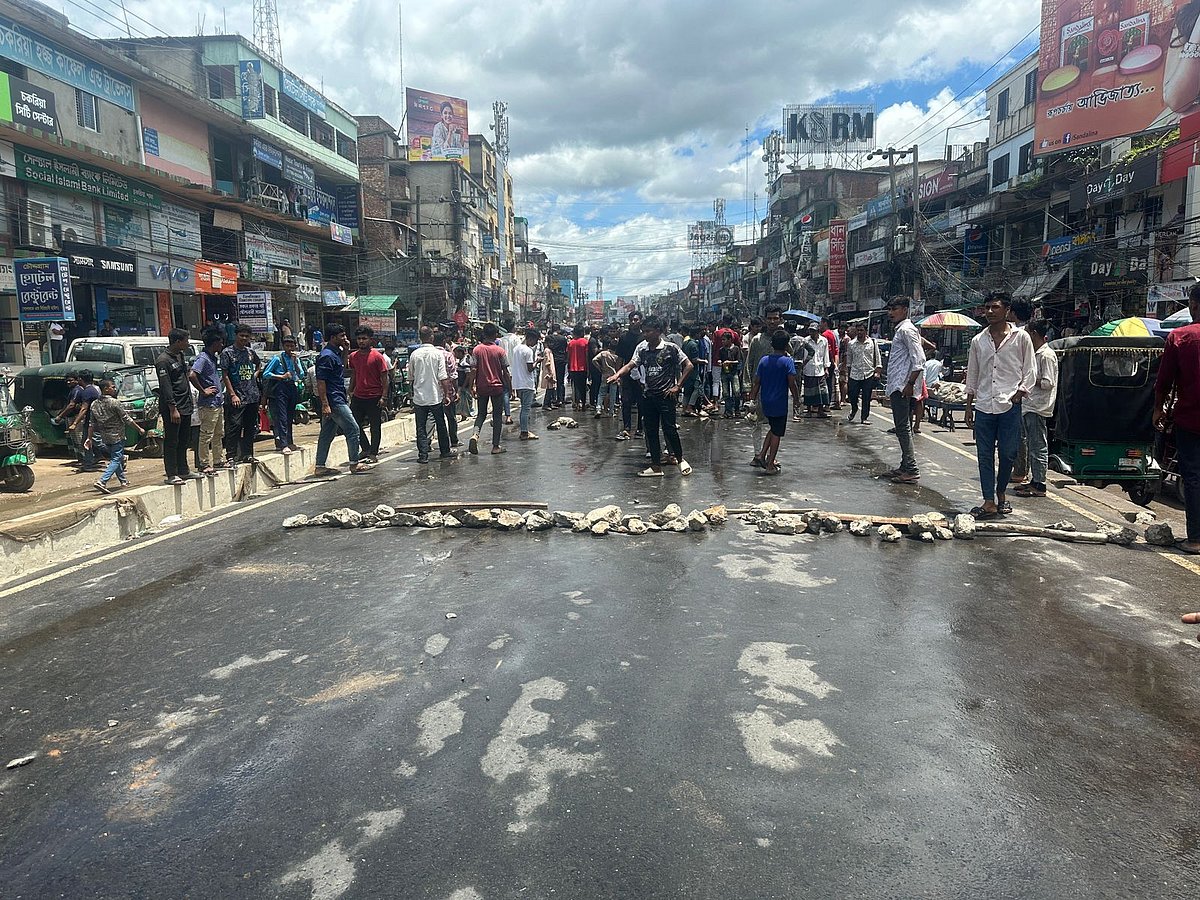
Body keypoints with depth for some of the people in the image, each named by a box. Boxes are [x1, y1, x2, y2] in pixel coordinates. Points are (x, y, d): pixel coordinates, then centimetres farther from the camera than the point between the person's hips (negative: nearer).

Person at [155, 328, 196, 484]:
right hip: (172, 408, -9)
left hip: (185, 407, 9)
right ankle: (172, 474, 0)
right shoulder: (163, 360, -14)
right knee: (171, 442, -4)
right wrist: (173, 409, -22)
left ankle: (183, 470, 24)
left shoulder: (180, 355, 14)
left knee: (184, 441, 15)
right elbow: (165, 387, -18)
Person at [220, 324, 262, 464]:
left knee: (250, 427, 10)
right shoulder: (227, 352, -4)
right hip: (236, 397, -6)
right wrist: (233, 395, -14)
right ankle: (231, 455, -4)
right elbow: (225, 375, -8)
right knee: (234, 426, -8)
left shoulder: (250, 352, 12)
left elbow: (259, 364, 33)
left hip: (252, 396, 6)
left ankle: (247, 454, 18)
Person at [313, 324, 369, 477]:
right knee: (352, 429, -5)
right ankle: (354, 464, 2)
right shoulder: (327, 356, -15)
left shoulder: (335, 353, 15)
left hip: (338, 400, 10)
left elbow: (344, 371, 27)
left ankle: (320, 467, 15)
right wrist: (325, 404, -23)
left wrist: (346, 350, 17)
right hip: (333, 400, -10)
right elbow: (320, 381, -19)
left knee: (327, 434, 11)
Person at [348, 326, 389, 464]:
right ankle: (366, 449, 23)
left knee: (375, 427, 4)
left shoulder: (377, 356, -8)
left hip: (374, 397, -5)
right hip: (358, 397, 5)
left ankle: (373, 453, 13)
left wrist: (384, 397, -13)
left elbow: (384, 377, -8)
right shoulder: (353, 356, 7)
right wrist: (350, 392, 14)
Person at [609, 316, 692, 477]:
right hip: (648, 395, 5)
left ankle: (681, 459, 14)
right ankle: (656, 466, 14)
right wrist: (617, 374, -22)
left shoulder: (670, 348, -6)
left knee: (669, 429, -8)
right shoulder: (641, 349, 7)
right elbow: (630, 365, -3)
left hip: (666, 395, -5)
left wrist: (677, 386, -7)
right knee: (650, 431, 6)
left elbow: (688, 365, -3)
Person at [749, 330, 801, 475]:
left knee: (773, 430, 22)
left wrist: (753, 399, 16)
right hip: (780, 403, -5)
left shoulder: (764, 360, 2)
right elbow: (792, 383, -15)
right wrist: (796, 399, -2)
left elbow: (757, 382, 5)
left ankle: (761, 456, 12)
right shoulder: (788, 361, -12)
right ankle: (770, 465, 8)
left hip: (765, 403, 5)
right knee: (776, 434, 5)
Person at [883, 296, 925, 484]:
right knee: (903, 427, 13)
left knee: (903, 428, -10)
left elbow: (919, 359, -19)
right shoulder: (900, 330, 20)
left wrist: (910, 384, -21)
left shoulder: (906, 330, -11)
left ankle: (911, 470, -9)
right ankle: (906, 467, 19)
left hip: (902, 387, -11)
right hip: (898, 387, 11)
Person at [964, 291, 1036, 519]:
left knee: (1008, 453, 2)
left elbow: (1030, 371, 5)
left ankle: (1001, 492, 24)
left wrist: (1020, 392, -9)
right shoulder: (978, 341, 10)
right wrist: (969, 406, 12)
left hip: (1010, 406, -3)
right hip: (984, 406, 3)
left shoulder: (1021, 338, 2)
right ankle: (989, 502, 5)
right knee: (985, 455, 1)